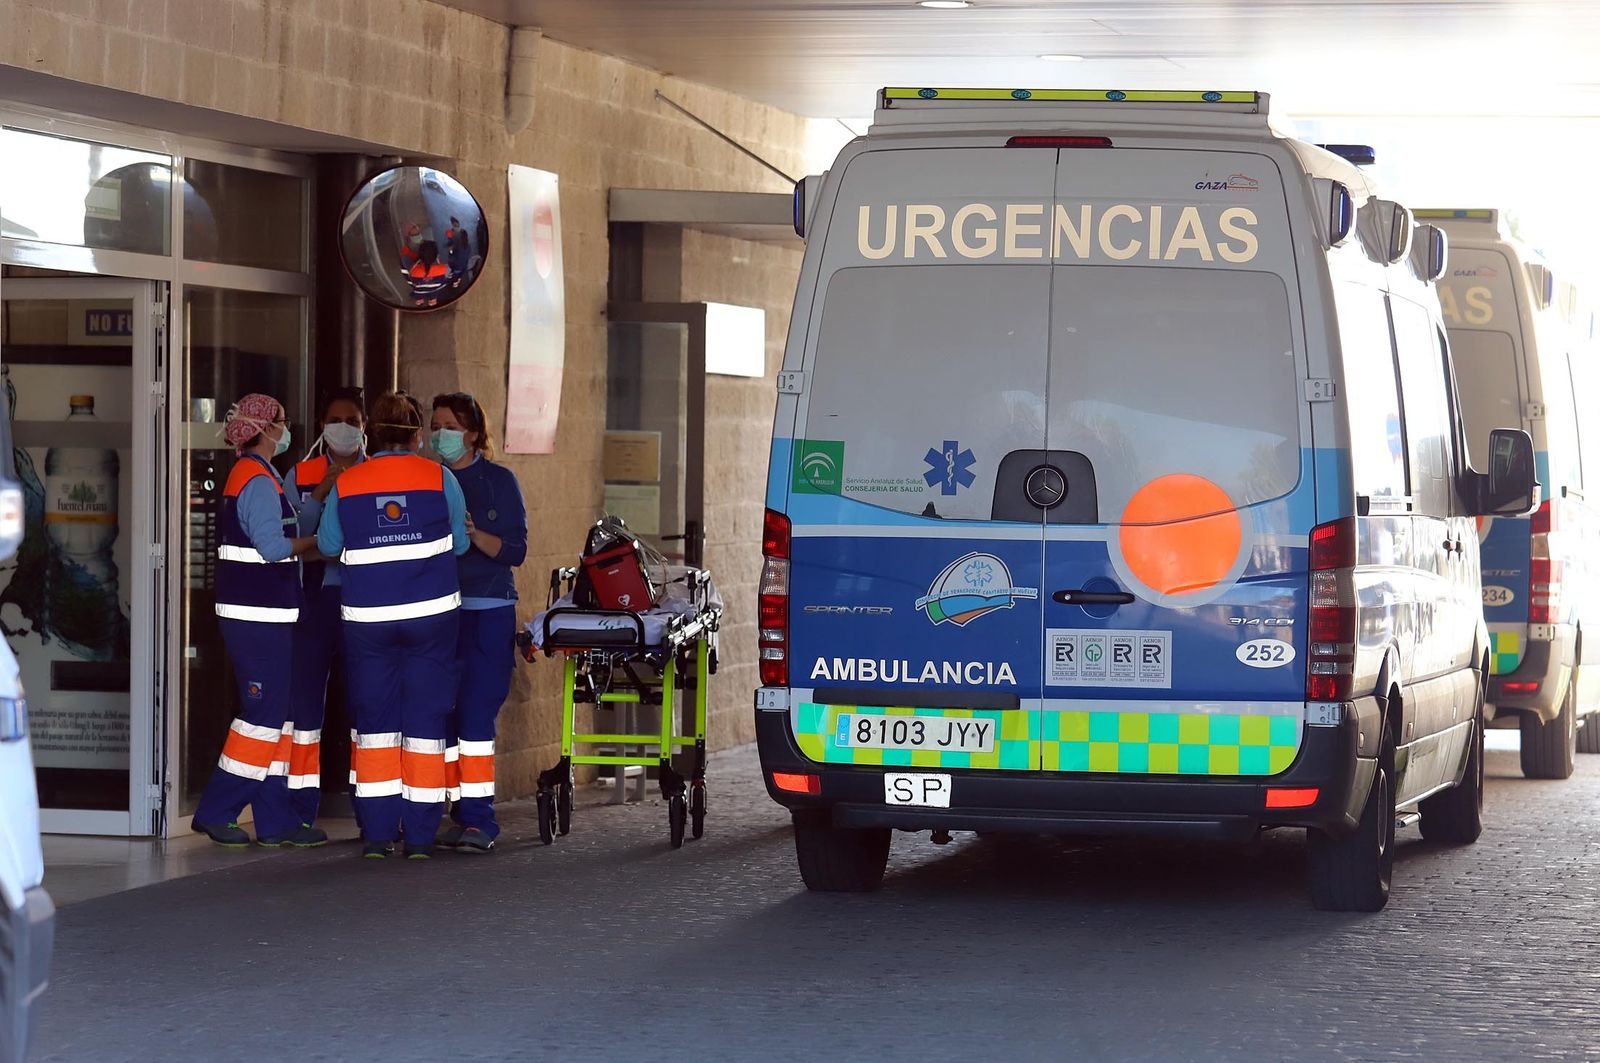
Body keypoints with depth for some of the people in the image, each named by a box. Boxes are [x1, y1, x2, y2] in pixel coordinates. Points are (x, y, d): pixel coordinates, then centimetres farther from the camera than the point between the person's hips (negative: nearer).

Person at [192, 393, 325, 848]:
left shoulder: (249, 475, 18)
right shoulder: (259, 481, -14)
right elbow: (273, 547, -20)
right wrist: (316, 541, -5)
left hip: (265, 615, 10)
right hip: (260, 617, -10)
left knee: (276, 714, 10)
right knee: (265, 713, -8)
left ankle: (275, 818, 12)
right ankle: (217, 810, -4)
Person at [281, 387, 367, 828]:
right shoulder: (302, 477, 9)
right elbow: (291, 534, -4)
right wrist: (323, 491, -12)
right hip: (317, 597, 0)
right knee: (305, 696, -2)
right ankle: (302, 810, 1)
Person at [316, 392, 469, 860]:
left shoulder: (345, 484, 0)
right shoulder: (439, 478, -3)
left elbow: (328, 546, 10)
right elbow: (460, 543, 5)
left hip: (367, 618, 1)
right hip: (431, 612, -1)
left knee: (374, 720, 8)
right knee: (426, 717, 4)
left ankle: (377, 833, 4)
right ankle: (420, 834, 2)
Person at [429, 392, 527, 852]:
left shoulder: (498, 481, 1)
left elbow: (515, 550, -5)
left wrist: (473, 533, -20)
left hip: (487, 612, -5)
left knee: (475, 713, -12)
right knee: (441, 714, 1)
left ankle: (479, 819, -11)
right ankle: (461, 814, 8)